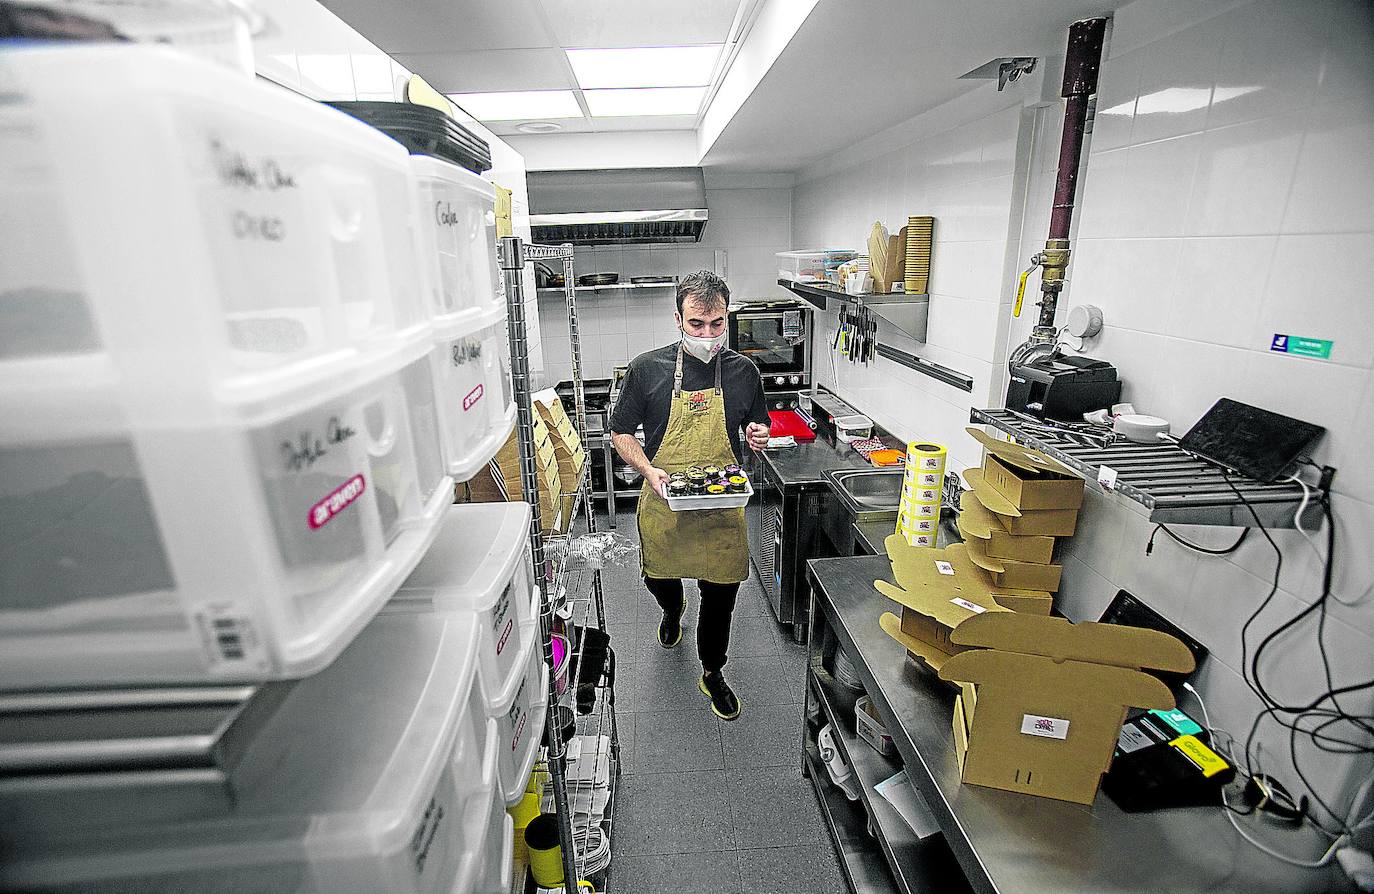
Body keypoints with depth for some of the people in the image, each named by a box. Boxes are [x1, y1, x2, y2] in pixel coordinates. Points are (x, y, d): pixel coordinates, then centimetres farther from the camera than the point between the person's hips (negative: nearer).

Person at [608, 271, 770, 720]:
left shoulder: (743, 371, -2)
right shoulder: (648, 368, -8)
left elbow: (759, 427, 12)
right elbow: (621, 432, -1)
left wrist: (759, 435, -13)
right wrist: (649, 470, -18)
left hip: (723, 507, 1)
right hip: (664, 503, 0)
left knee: (721, 594, 10)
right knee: (658, 577, 21)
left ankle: (712, 673, 36)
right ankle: (673, 608, 59)